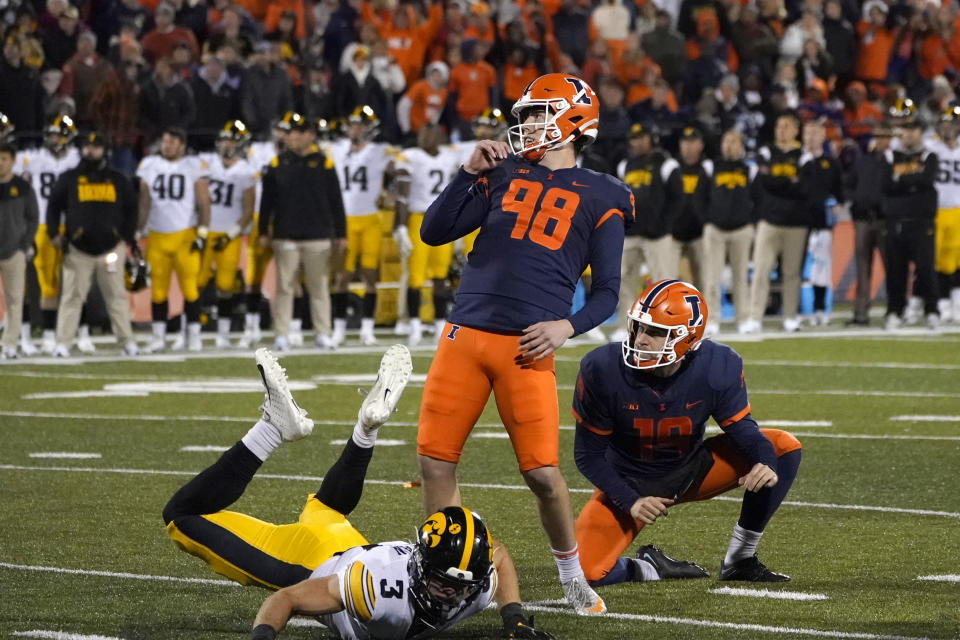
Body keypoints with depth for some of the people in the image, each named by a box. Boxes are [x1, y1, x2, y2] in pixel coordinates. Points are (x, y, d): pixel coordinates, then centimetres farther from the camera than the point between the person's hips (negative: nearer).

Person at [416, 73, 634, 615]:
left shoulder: (600, 198, 7)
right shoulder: (504, 173, 15)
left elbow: (607, 291, 6)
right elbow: (434, 232, 11)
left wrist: (568, 326, -11)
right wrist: (470, 173, 2)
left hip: (527, 347, -3)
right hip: (466, 334, 3)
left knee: (543, 472, -7)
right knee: (436, 461, 0)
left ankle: (574, 579, 14)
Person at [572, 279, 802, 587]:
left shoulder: (717, 368, -22)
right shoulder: (602, 370, -25)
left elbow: (740, 426, -9)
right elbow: (588, 454, -13)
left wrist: (765, 462, -31)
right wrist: (630, 502, -23)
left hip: (690, 471, 3)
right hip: (629, 485, -3)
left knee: (784, 447, -15)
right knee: (587, 572, -27)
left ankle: (739, 561, -5)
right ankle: (652, 568, 7)